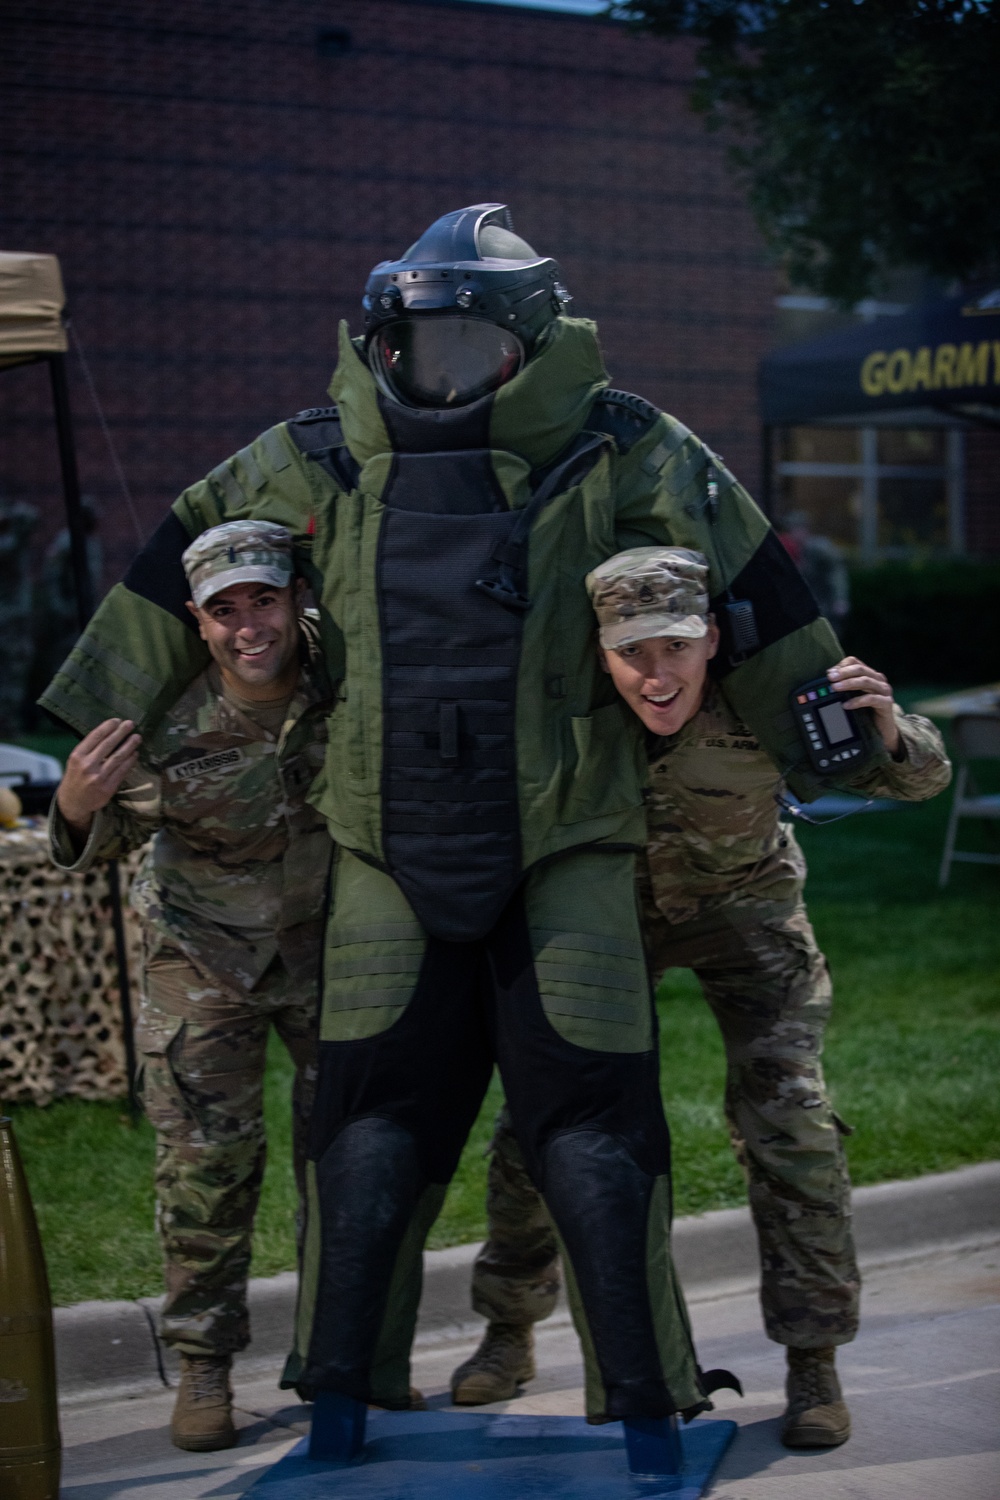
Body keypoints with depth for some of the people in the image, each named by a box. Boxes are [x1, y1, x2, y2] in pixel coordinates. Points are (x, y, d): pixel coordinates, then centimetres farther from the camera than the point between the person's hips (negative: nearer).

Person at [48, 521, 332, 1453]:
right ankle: (202, 1367, 11)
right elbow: (100, 845, -10)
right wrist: (76, 804, -32)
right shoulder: (166, 727, -26)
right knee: (205, 1158, -4)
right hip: (203, 949, -2)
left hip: (330, 941, 2)